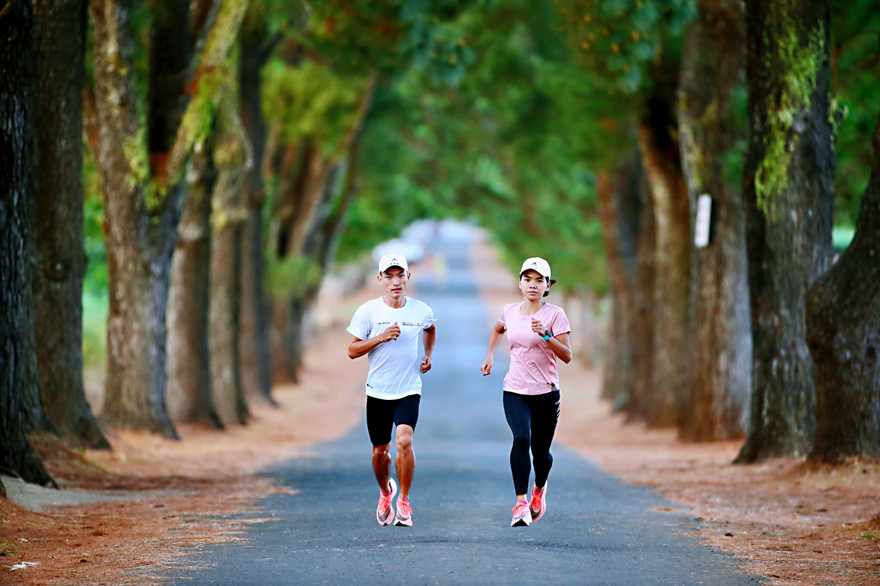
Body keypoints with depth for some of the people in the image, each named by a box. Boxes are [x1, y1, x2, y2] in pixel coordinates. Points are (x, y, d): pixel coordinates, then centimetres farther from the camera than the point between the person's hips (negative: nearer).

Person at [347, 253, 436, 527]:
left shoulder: (421, 311, 1)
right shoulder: (368, 311, -5)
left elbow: (430, 328, 26)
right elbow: (352, 350, -4)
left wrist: (428, 355, 11)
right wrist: (381, 337, -17)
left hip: (409, 391, 0)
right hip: (378, 392, 1)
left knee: (404, 441, -22)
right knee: (380, 450, 11)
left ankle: (404, 501, -7)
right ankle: (385, 492, 41)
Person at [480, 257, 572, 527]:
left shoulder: (555, 314, -6)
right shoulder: (510, 311, 6)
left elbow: (567, 356, -13)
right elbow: (498, 330, 31)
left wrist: (546, 335, -26)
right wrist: (490, 355, 19)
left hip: (545, 393, -1)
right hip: (515, 392, 1)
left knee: (540, 452, 7)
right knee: (521, 438, -23)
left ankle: (540, 488, 42)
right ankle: (521, 504, -25)